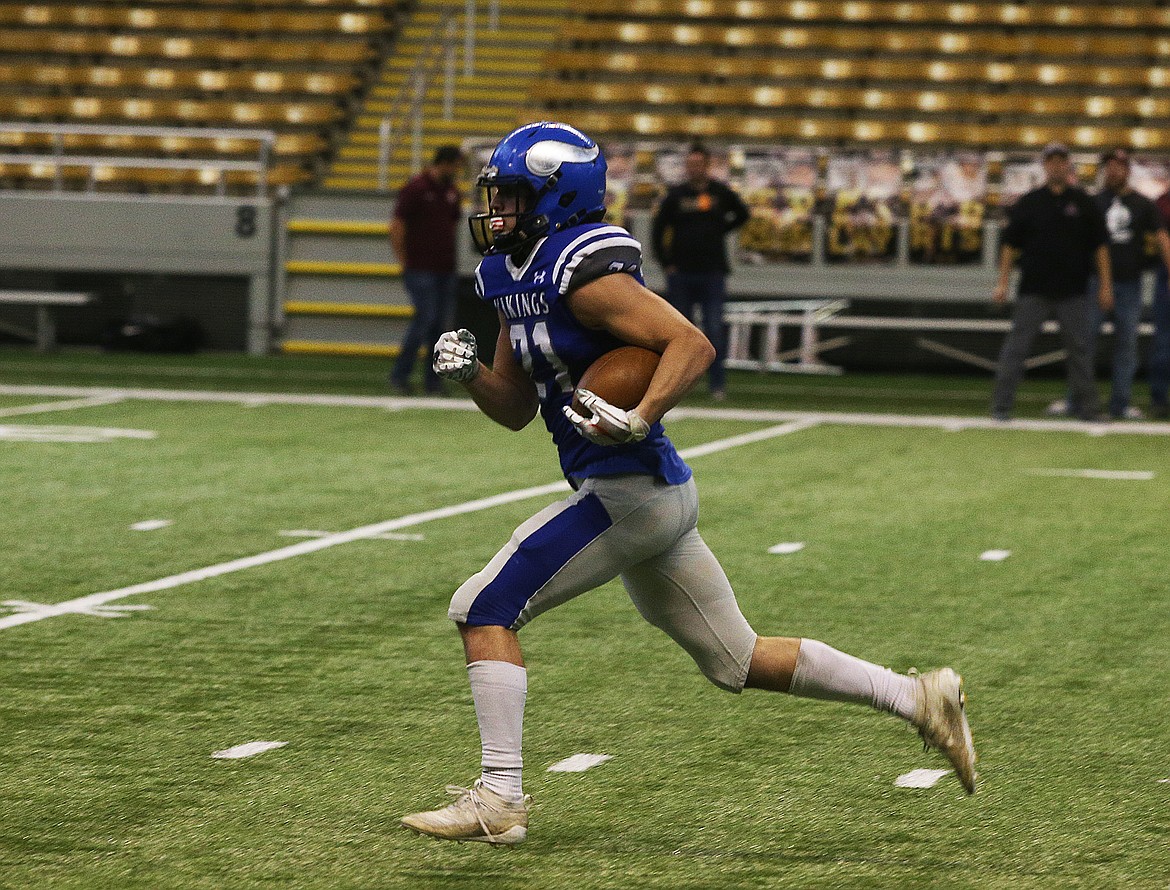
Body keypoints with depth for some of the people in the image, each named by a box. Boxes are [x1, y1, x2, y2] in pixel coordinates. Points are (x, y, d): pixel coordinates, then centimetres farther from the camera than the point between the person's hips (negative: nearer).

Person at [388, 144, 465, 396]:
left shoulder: (452, 191, 13)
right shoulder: (415, 188, -8)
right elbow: (397, 228, -9)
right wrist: (406, 263, -8)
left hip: (446, 270, 7)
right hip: (420, 269, -7)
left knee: (442, 323, 4)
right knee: (425, 318, -13)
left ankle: (434, 381, 10)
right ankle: (400, 373, -2)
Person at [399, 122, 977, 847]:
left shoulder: (585, 273, -16)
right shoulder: (521, 277, 13)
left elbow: (692, 344, -24)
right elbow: (516, 408, 19)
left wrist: (639, 419, -35)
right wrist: (467, 370, 1)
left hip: (629, 491, -10)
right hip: (654, 494, 10)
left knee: (487, 609, -8)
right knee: (736, 660, 16)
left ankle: (499, 799, -7)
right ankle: (918, 698, 18)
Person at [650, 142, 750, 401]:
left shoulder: (720, 193, 4)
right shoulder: (676, 195, 3)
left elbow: (743, 214, 22)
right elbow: (658, 230, 7)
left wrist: (721, 229, 8)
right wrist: (665, 263, 2)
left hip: (712, 274, 0)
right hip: (681, 274, 0)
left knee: (714, 331, -4)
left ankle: (718, 384, 0)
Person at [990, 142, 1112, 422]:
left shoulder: (1083, 202, 7)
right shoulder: (1029, 202, 5)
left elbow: (1100, 245, 9)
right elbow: (1011, 244, 7)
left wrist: (1105, 284, 3)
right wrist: (1003, 282, 1)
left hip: (1073, 293, 1)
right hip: (1033, 291, -1)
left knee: (1080, 349, 3)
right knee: (1016, 346, -3)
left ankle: (1085, 406, 12)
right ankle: (1001, 406, 0)